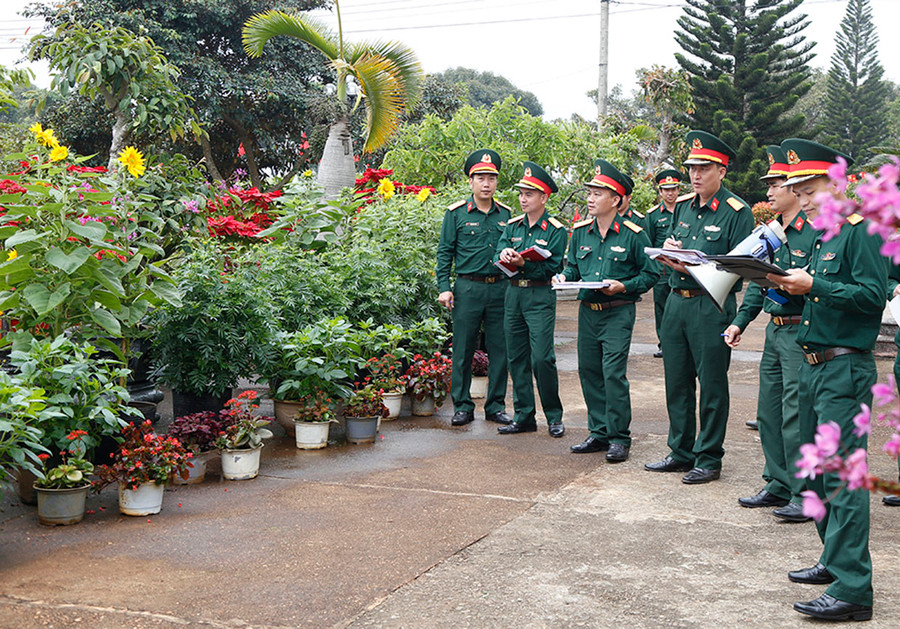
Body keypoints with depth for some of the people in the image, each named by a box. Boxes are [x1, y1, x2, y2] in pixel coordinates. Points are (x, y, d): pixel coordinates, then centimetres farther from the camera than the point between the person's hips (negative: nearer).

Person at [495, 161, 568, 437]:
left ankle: (554, 416, 6)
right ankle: (524, 416, 17)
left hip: (541, 297, -6)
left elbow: (552, 268, -11)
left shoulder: (556, 230, -4)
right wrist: (504, 255, -15)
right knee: (516, 358, 8)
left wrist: (523, 264, -23)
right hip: (513, 294, 6)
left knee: (542, 358, -10)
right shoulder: (512, 225, 12)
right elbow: (498, 256, 8)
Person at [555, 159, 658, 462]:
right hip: (587, 312, 6)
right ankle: (599, 433, 21)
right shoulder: (580, 232, 8)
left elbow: (650, 274, -1)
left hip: (618, 313, -6)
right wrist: (563, 277, -2)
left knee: (613, 373, -10)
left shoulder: (633, 235, -6)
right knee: (589, 372, 9)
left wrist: (623, 286, -16)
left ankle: (619, 438, 1)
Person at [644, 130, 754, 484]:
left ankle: (709, 459, 12)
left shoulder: (737, 212, -7)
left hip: (712, 306, -7)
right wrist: (668, 249, -1)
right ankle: (681, 452, 25)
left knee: (712, 385, 2)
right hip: (676, 302, 7)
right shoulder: (683, 207, 13)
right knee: (677, 382, 12)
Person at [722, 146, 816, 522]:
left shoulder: (816, 231, -12)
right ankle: (779, 485, 25)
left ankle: (805, 495, 4)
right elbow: (757, 281, 19)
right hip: (775, 331, 9)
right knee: (768, 413, 13)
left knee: (796, 415, -6)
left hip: (802, 332, -8)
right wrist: (740, 321, 14)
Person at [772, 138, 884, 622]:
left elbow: (873, 295, -20)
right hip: (813, 365, 10)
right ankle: (835, 561, 29)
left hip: (845, 369, -10)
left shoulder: (861, 231, -10)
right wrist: (793, 285, 3)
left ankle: (852, 588, -10)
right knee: (818, 471, 16)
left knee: (842, 474, -12)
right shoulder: (824, 237, 17)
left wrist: (813, 285, -20)